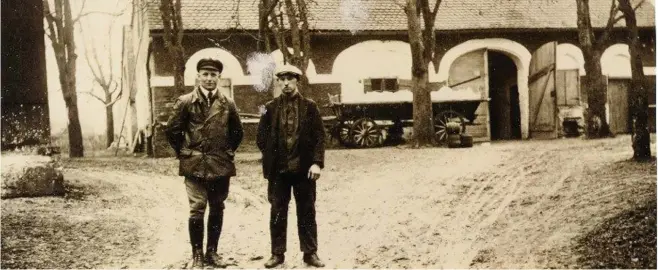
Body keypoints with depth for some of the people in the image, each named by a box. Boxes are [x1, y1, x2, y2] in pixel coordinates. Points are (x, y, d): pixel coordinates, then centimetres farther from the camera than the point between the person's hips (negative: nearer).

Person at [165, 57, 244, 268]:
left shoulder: (228, 104, 5)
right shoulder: (185, 102, -3)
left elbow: (237, 131, 17)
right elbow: (172, 130, 1)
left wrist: (229, 151, 11)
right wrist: (183, 153, 2)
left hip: (221, 165, 3)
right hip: (195, 164, -3)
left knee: (217, 209, 9)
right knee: (197, 209, -5)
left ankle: (212, 252, 20)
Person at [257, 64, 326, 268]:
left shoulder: (310, 106, 1)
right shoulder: (271, 108, 4)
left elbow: (319, 136, -2)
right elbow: (261, 137, 6)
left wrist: (317, 162, -11)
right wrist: (271, 158, -1)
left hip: (304, 167, -1)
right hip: (278, 168, 1)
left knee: (307, 211, 6)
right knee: (277, 212, 6)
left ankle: (310, 253, 15)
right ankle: (277, 253, 15)